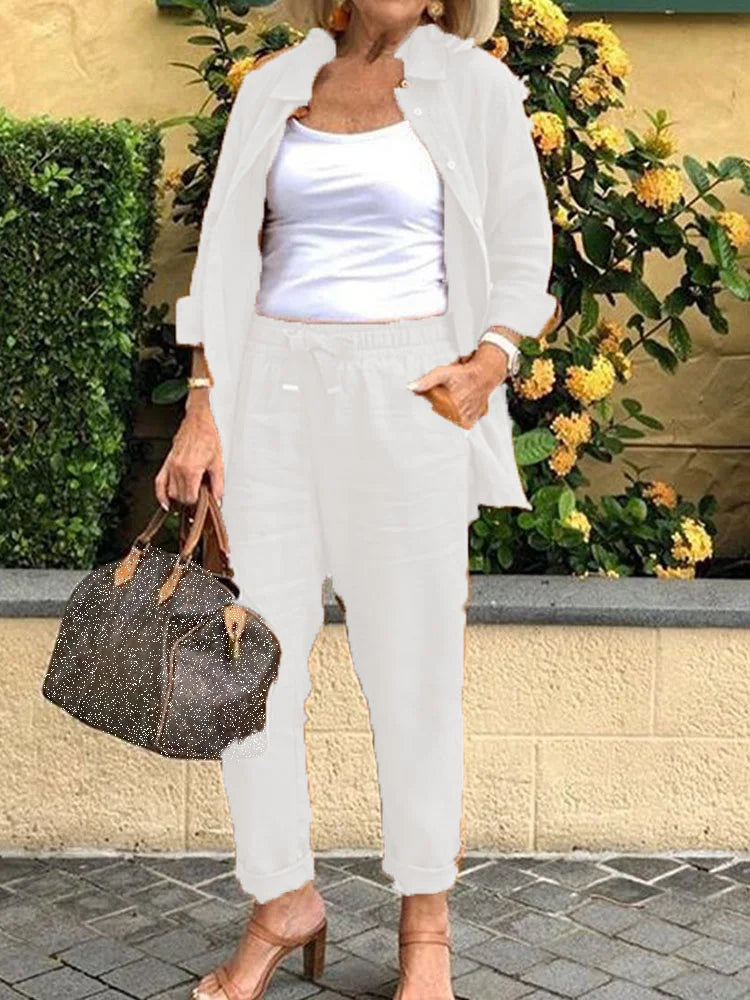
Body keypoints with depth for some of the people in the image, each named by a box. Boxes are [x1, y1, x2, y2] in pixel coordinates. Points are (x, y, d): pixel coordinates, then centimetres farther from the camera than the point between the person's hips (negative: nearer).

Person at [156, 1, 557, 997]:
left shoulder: (474, 85, 3)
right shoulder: (272, 88, 9)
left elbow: (522, 252, 7)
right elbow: (229, 259, 9)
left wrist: (489, 362, -11)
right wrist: (202, 406, 1)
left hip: (409, 393, -2)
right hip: (275, 390, 3)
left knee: (414, 659, 1)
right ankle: (285, 903, 18)